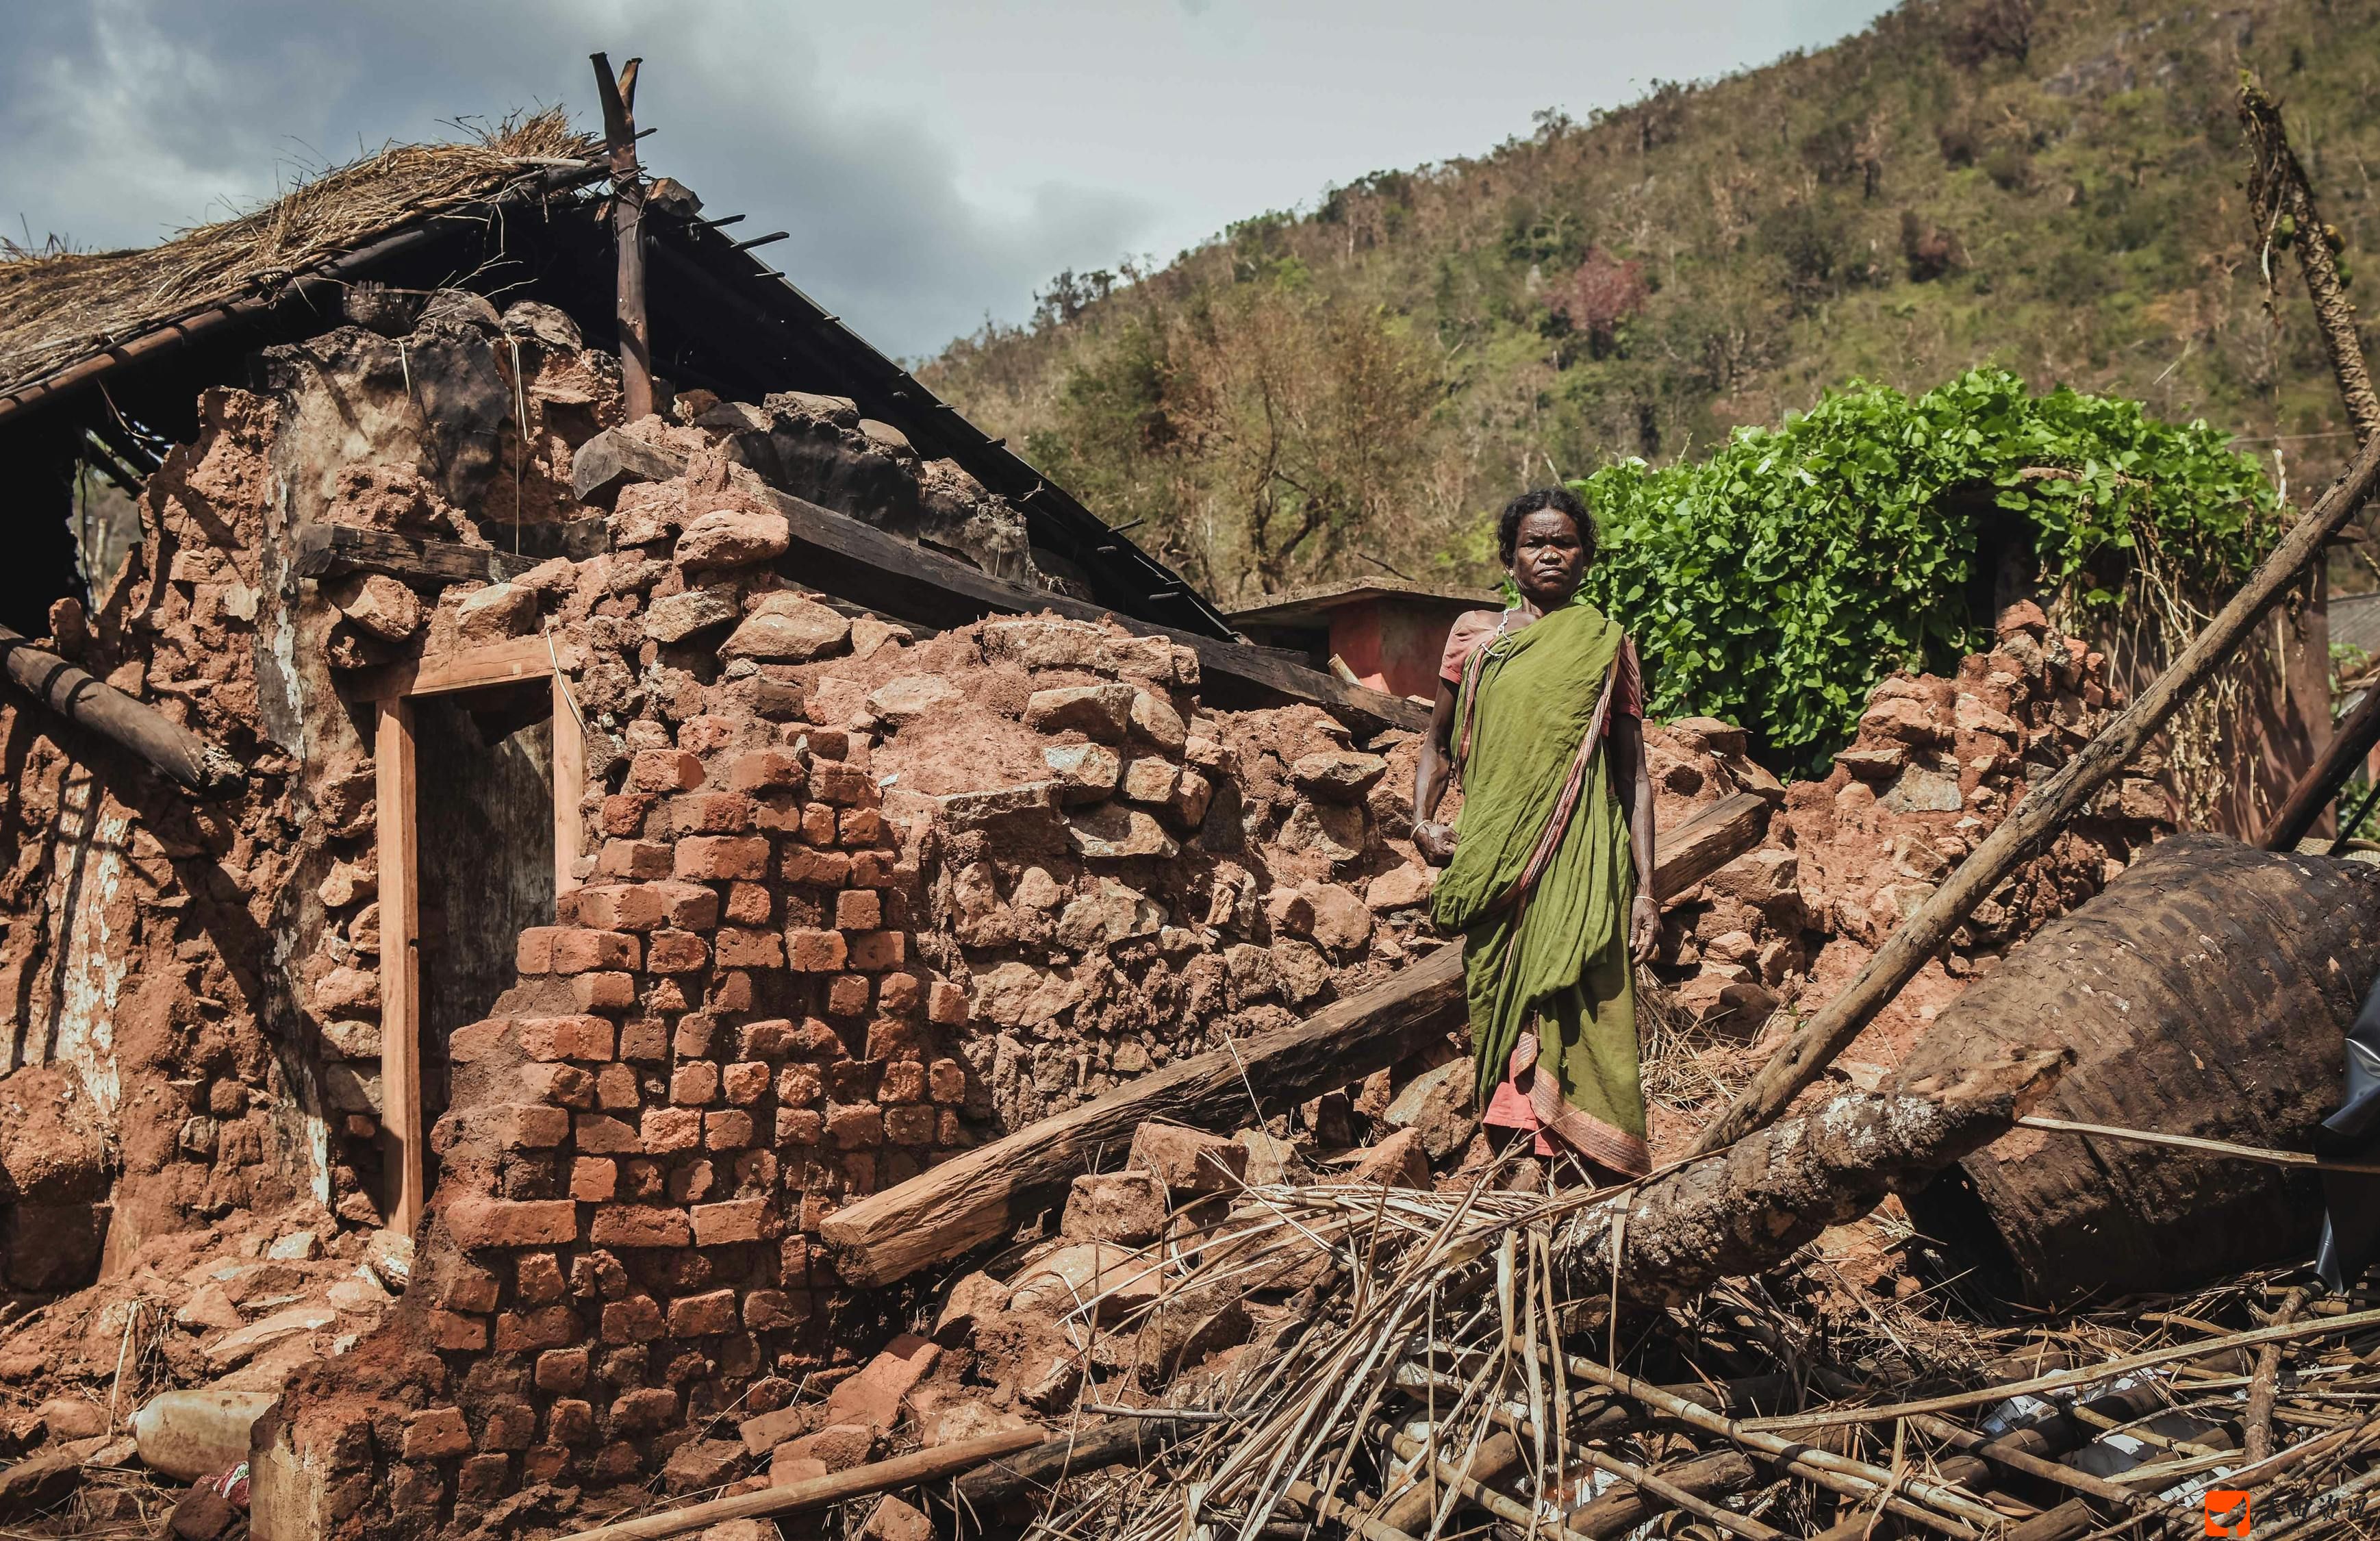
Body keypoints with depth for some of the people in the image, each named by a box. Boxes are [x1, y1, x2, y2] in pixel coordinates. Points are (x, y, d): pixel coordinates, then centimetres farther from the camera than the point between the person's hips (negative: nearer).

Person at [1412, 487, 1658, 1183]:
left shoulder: (1608, 647, 9)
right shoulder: (1475, 635, 12)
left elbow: (1634, 775, 8)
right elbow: (1438, 742, 20)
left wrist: (1645, 888, 1)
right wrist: (1422, 819, 1)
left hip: (1581, 861, -2)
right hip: (1494, 862, 2)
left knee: (1585, 1019, -9)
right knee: (1499, 1014, 0)